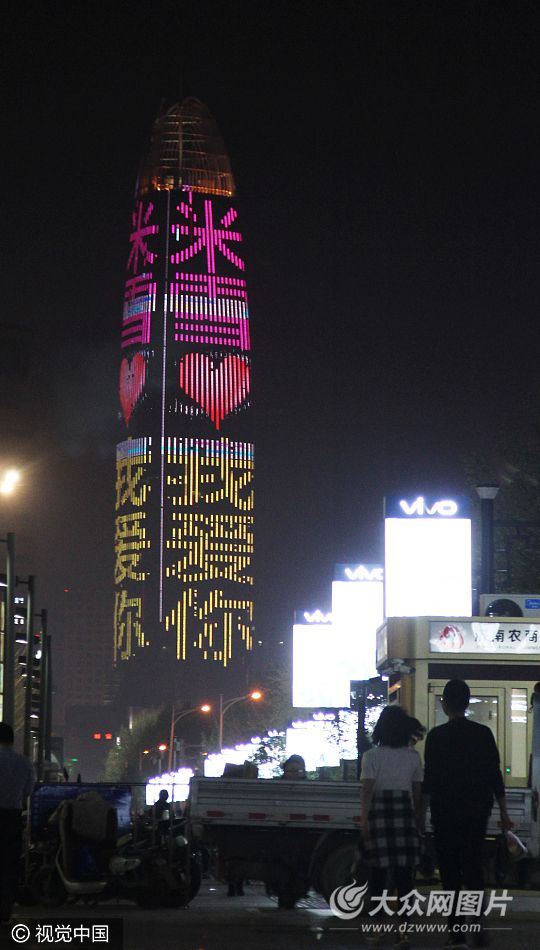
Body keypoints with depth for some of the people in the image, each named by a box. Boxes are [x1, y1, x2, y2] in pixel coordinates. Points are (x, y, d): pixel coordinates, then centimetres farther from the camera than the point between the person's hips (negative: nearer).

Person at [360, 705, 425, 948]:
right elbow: (417, 794, 8)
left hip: (379, 812, -2)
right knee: (404, 875, 2)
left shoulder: (372, 756, -1)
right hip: (405, 813, 2)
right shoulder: (413, 757, 7)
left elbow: (367, 791, -8)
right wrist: (417, 821, 15)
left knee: (378, 872, 7)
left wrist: (364, 822, -7)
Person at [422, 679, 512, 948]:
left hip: (446, 812, -3)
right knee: (474, 867, 12)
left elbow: (429, 780, -9)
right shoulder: (483, 734, 1)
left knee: (450, 870, 4)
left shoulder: (436, 736, -7)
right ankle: (478, 928, 4)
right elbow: (495, 775, 2)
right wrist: (503, 813, 9)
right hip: (477, 811, 3)